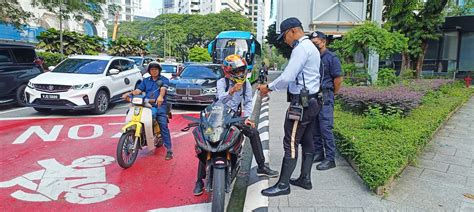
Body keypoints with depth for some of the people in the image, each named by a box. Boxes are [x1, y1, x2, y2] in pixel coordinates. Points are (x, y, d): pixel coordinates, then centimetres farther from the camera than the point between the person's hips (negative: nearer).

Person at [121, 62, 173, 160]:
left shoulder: (164, 79, 8)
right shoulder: (145, 81, 23)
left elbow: (163, 88, -14)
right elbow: (138, 90, 11)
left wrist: (160, 96, -36)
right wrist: (128, 94, -10)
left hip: (160, 105, -4)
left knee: (163, 126, -16)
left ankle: (169, 149, -16)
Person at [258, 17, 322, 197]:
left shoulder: (301, 48, -15)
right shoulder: (310, 47, 18)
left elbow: (287, 77, -22)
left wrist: (268, 87, -6)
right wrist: (272, 87, 13)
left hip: (301, 104, -10)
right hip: (311, 102, 11)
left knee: (290, 144, -5)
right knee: (307, 142, 14)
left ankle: (283, 185, 3)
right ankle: (305, 179, 23)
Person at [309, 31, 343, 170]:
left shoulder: (331, 57, -6)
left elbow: (338, 79, -8)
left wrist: (331, 94, 0)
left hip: (325, 97, -7)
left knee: (326, 128, -6)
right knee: (314, 127, 12)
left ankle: (330, 159, 2)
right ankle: (318, 153, 25)